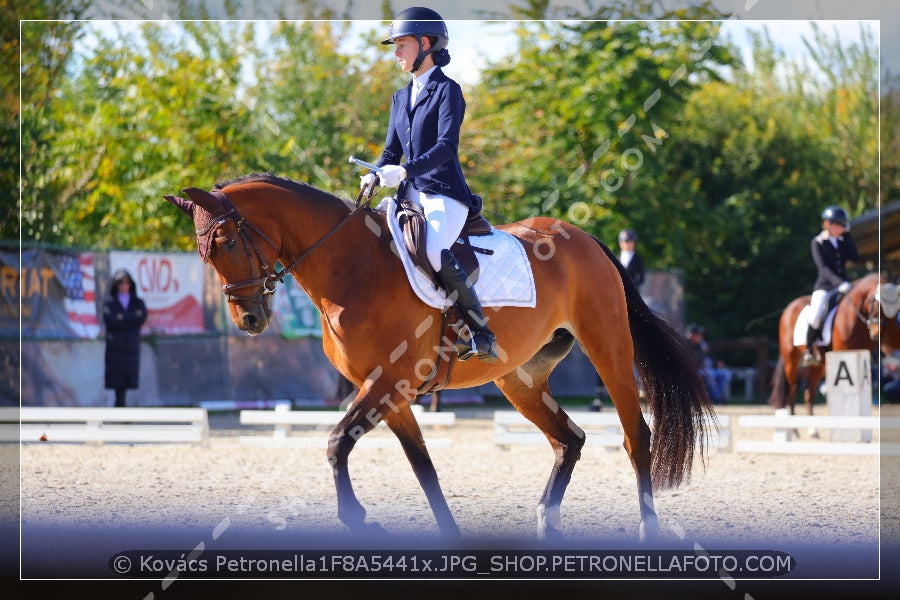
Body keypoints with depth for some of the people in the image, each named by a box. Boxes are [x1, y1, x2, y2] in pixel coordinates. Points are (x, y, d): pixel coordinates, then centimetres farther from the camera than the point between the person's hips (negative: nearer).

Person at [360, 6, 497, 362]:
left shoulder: (447, 90, -3)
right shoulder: (400, 98, 19)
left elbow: (446, 146, -15)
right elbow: (392, 150, 19)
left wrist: (405, 171, -28)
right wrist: (373, 176, -3)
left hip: (444, 192, -8)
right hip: (410, 195, 8)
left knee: (435, 252, -33)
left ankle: (482, 336, -26)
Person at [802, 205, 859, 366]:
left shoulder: (842, 242, 15)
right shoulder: (817, 243, 0)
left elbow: (855, 257, -1)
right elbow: (823, 267, -13)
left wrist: (847, 235, -2)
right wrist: (839, 282, -28)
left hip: (843, 285, 5)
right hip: (824, 287, -5)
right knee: (816, 315, -30)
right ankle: (809, 351, -9)